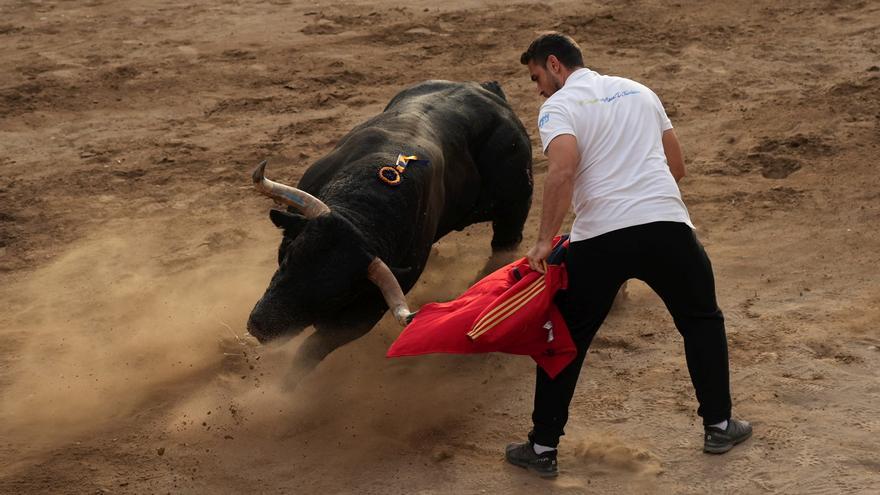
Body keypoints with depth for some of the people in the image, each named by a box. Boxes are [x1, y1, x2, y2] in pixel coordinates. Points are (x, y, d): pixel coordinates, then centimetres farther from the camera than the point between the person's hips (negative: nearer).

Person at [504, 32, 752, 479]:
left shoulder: (559, 106, 3)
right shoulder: (638, 91, 22)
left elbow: (563, 169, -17)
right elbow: (677, 167, 25)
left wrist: (544, 241, -13)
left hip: (600, 239, -4)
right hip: (668, 224, 4)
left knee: (565, 340, 11)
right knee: (702, 322, 24)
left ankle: (542, 448, 16)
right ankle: (718, 426, 29)